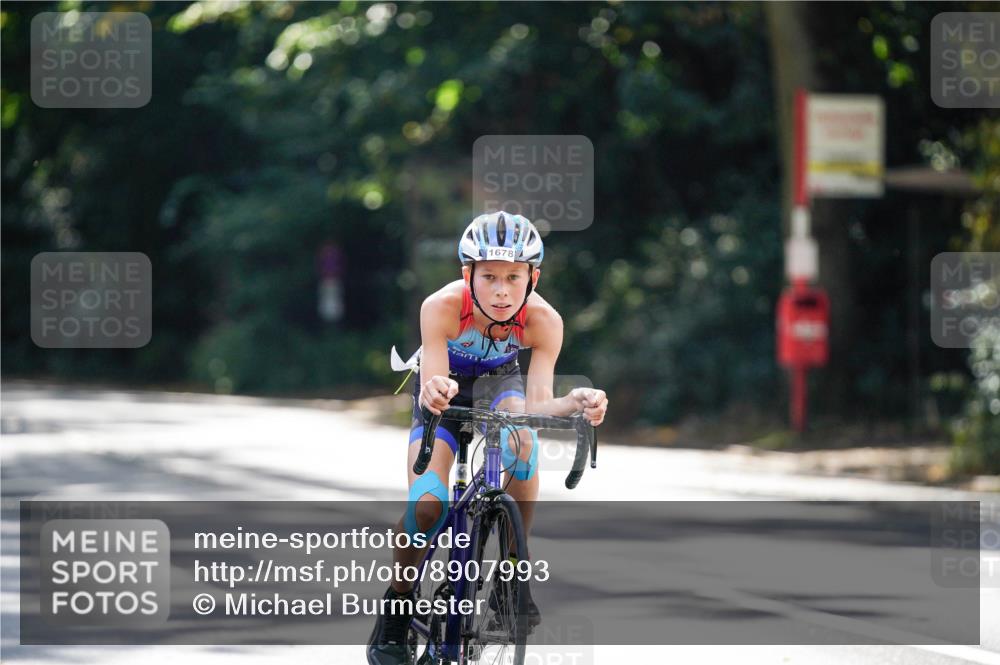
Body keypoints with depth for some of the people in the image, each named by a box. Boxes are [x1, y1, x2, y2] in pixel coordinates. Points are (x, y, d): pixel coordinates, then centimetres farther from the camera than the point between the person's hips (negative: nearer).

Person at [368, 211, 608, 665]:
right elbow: (432, 387, -39)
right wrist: (433, 393, -63)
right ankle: (398, 605, 3)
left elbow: (537, 403, -33)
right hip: (448, 387, -1)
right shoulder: (443, 307, -35)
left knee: (522, 442, -34)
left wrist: (574, 403, -55)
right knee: (426, 504, -21)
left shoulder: (543, 320, -31)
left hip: (499, 382, 1)